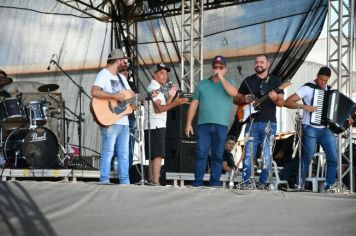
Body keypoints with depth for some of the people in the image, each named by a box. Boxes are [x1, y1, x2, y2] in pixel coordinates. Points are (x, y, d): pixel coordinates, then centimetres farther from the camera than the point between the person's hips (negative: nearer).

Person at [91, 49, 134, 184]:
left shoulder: (121, 77, 23)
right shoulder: (103, 75, -5)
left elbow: (132, 95, 24)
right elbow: (94, 92, -21)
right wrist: (115, 96, -23)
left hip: (123, 121, 8)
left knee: (124, 153, 6)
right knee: (108, 151, -9)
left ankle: (125, 182, 8)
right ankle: (104, 181, -7)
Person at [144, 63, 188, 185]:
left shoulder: (157, 89, 22)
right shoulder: (154, 88, -9)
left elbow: (163, 108, 19)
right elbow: (158, 108, -19)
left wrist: (171, 96, 11)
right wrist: (175, 103, -26)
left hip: (156, 126, 11)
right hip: (155, 126, -11)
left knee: (153, 156, 9)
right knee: (158, 155, -16)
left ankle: (152, 182, 10)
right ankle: (156, 183, -22)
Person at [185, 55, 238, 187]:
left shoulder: (229, 83, 11)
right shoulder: (202, 84, 15)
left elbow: (234, 93, -13)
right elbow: (194, 104, 12)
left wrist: (221, 78, -12)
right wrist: (189, 123, 5)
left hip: (221, 125, -1)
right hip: (203, 124, 1)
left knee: (218, 155, 2)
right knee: (201, 154, -4)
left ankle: (215, 181, 6)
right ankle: (198, 181, -3)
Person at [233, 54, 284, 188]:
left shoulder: (275, 81, 8)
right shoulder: (248, 81, 12)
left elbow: (282, 102, 3)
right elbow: (235, 99, 15)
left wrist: (275, 99, -20)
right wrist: (244, 99, -8)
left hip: (268, 123, -1)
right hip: (252, 122, 1)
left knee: (266, 155, -3)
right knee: (248, 153, -3)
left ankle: (262, 183, 4)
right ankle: (246, 182, -1)